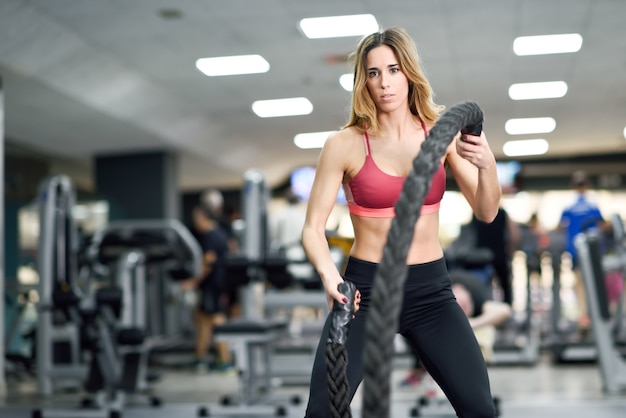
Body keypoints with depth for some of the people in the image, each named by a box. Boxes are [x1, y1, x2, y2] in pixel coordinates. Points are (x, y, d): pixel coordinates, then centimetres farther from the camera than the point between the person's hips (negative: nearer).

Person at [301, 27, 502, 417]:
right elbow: (313, 228, -4)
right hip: (366, 288, -2)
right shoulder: (345, 144, -6)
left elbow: (487, 212, -3)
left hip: (431, 288, 2)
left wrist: (487, 165, -23)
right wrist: (329, 274, -24)